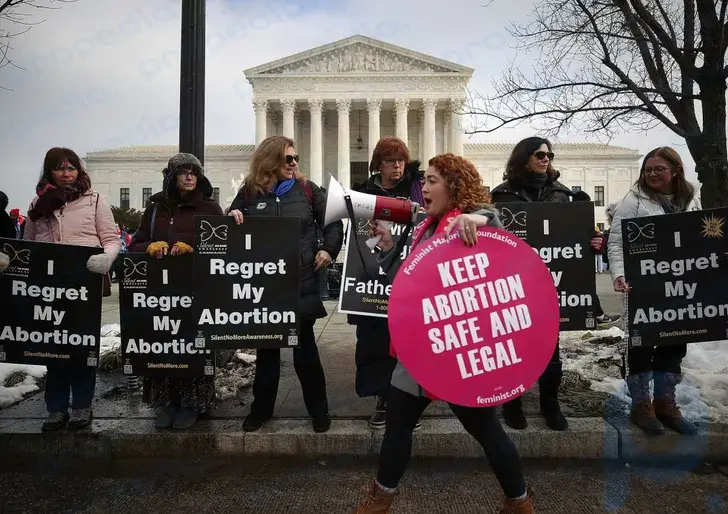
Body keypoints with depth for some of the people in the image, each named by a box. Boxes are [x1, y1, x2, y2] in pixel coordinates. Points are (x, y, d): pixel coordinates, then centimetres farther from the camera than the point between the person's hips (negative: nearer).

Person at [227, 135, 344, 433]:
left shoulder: (306, 189, 3)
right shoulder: (250, 191, 3)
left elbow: (334, 221, 9)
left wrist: (328, 249, -5)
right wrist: (231, 217, -10)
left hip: (301, 281, -1)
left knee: (305, 347, 7)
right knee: (266, 346, 13)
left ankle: (318, 409, 23)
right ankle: (261, 408, 29)